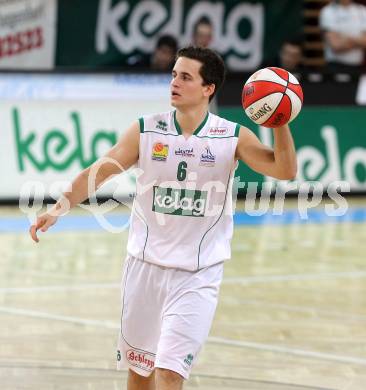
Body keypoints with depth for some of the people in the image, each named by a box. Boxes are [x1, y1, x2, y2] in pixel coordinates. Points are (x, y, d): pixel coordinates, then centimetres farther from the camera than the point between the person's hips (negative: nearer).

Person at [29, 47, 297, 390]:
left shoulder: (233, 138, -6)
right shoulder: (146, 131, -2)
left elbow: (285, 171, -12)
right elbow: (99, 171, -5)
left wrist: (280, 124, -26)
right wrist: (59, 207, -18)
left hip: (197, 275, -3)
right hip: (145, 265, 3)